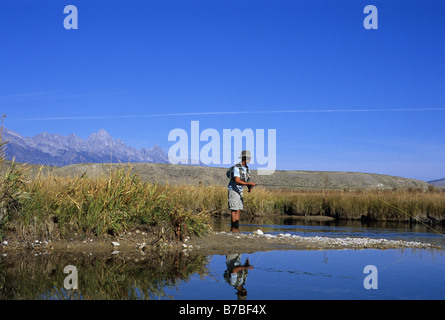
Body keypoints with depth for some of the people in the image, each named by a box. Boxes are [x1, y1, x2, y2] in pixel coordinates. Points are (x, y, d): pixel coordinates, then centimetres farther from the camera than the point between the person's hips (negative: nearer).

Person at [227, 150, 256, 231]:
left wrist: (249, 187, -8)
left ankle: (236, 229, 7)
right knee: (234, 209, -9)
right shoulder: (237, 168, -19)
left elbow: (246, 180, 14)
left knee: (239, 210, 5)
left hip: (240, 191, 8)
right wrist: (250, 183, -29)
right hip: (233, 190, -8)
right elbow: (237, 181, -28)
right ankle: (233, 229, -6)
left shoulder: (247, 169, 8)